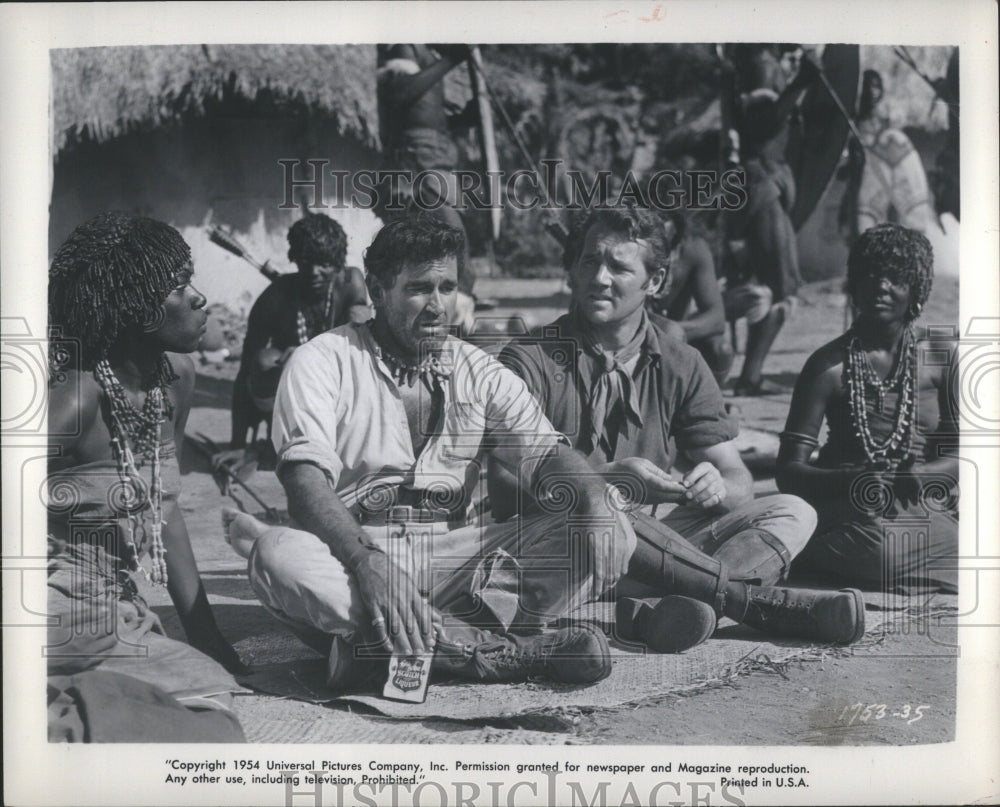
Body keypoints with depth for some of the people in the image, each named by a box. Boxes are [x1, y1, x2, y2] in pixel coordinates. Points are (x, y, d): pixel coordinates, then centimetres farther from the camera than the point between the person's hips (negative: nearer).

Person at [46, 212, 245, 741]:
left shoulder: (177, 378, 2)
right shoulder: (79, 398, -22)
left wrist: (205, 633, 12)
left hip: (116, 615, 7)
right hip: (59, 617, -7)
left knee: (215, 683, -8)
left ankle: (64, 708, -3)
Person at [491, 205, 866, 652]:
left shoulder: (681, 367, 9)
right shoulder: (529, 361, -4)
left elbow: (738, 478, 5)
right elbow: (505, 489, -14)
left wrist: (717, 485, -20)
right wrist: (609, 478, -28)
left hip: (647, 547, 5)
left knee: (791, 513, -10)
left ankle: (666, 608, -39)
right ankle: (760, 602, -25)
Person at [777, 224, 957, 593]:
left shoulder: (943, 359, 8)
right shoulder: (828, 365, 2)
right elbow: (789, 472, -4)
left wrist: (923, 475, -20)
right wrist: (853, 481, -23)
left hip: (927, 512, 1)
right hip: (846, 515, -1)